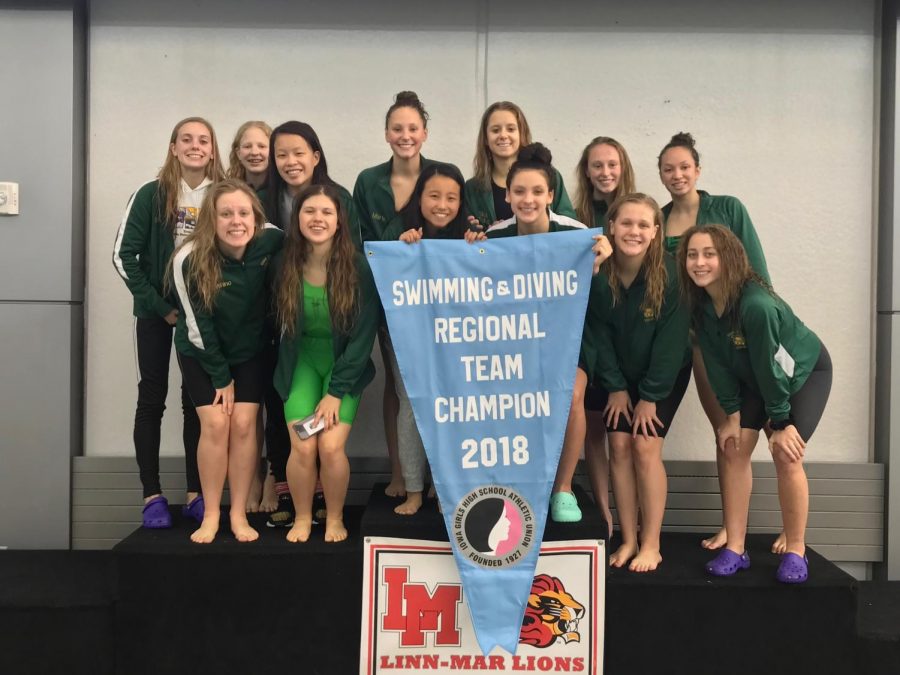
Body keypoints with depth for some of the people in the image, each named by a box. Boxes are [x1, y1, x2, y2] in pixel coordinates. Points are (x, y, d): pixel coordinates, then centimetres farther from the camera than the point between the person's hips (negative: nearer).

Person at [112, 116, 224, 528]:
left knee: (198, 401, 5)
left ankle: (195, 493, 13)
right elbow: (123, 254, -7)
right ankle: (152, 495, 9)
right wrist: (159, 305, -10)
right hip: (156, 311, -2)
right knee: (152, 398, 2)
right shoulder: (151, 195, -5)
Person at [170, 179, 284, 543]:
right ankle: (211, 516, 6)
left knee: (243, 424, -5)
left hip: (249, 350, 2)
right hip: (201, 352, -2)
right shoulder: (190, 259, -28)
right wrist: (221, 377, -11)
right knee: (215, 424, -8)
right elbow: (196, 325, -18)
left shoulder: (271, 240, -23)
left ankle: (239, 515, 7)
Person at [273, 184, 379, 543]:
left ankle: (335, 519, 12)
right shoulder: (284, 263, -11)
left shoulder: (357, 266, -16)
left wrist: (336, 392, -14)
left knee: (331, 446, -16)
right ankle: (302, 519, 14)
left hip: (345, 365, -1)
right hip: (301, 362, 1)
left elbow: (364, 334, -12)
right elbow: (277, 326, 0)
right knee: (303, 447, -13)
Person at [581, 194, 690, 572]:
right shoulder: (596, 271, -17)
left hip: (665, 373, -2)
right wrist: (615, 387, -8)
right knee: (619, 445, -5)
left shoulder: (670, 273, -24)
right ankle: (628, 540, 6)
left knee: (645, 447, -11)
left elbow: (670, 339, -19)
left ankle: (651, 544, 0)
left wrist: (651, 395, -16)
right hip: (620, 373, 3)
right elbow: (596, 332, -8)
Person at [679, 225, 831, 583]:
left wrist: (781, 422, -20)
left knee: (786, 454, -15)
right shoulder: (699, 303, -18)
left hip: (804, 372, -6)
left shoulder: (756, 303, -37)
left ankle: (795, 551, 2)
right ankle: (735, 548, 1)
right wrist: (732, 413, -13)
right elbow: (717, 363, -11)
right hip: (753, 377, 6)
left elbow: (771, 364, -29)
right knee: (733, 446, -6)